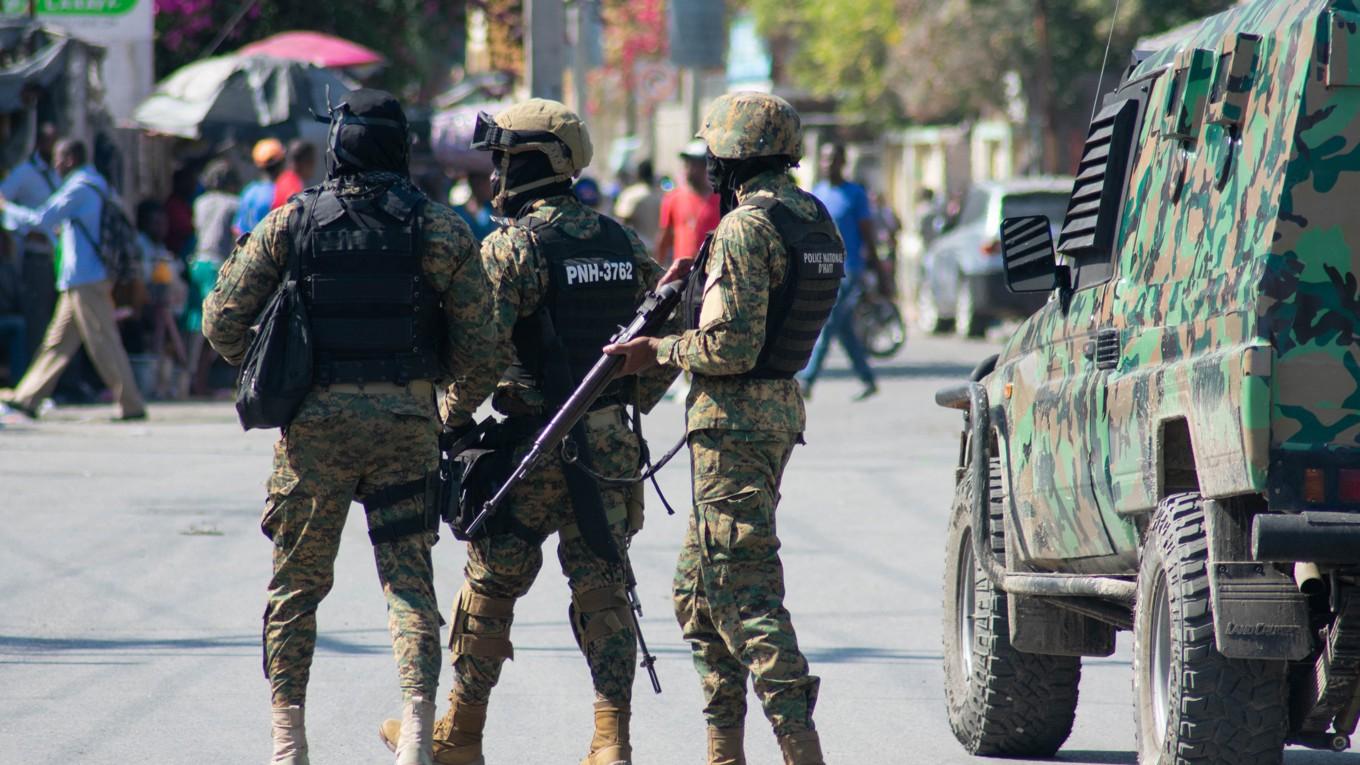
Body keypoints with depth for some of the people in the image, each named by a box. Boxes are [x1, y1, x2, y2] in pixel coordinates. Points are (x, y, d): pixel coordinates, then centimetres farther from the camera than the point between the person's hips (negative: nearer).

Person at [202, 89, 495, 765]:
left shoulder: (290, 224, -2)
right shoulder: (439, 230, -2)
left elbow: (223, 321, -1)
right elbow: (477, 339, -3)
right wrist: (468, 393, 16)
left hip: (315, 421, 0)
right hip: (406, 421, 0)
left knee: (296, 581, 11)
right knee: (408, 578, 4)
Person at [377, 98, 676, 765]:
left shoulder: (511, 247, -11)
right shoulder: (623, 243, 9)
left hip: (532, 441, -5)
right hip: (610, 446, 5)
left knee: (490, 586, 7)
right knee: (602, 590, 6)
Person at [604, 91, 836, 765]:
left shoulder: (746, 228, -18)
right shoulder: (814, 219, 11)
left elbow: (731, 348, -22)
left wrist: (658, 351, -8)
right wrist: (696, 288, 12)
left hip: (735, 419, -10)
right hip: (778, 404, 10)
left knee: (743, 587, -9)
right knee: (698, 587, 17)